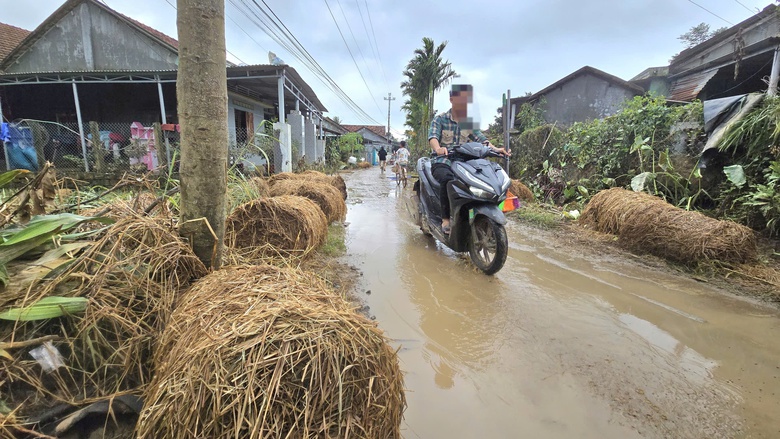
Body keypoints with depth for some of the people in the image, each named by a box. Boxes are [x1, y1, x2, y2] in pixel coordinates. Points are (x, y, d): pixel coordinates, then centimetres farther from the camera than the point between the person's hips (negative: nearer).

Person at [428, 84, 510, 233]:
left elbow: (481, 138, 2)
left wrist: (495, 149, -19)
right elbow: (433, 136, -15)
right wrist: (438, 148, -39)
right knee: (448, 179, -38)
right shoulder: (440, 119, 2)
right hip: (442, 162, -4)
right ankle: (446, 218, -25)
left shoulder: (470, 122, 15)